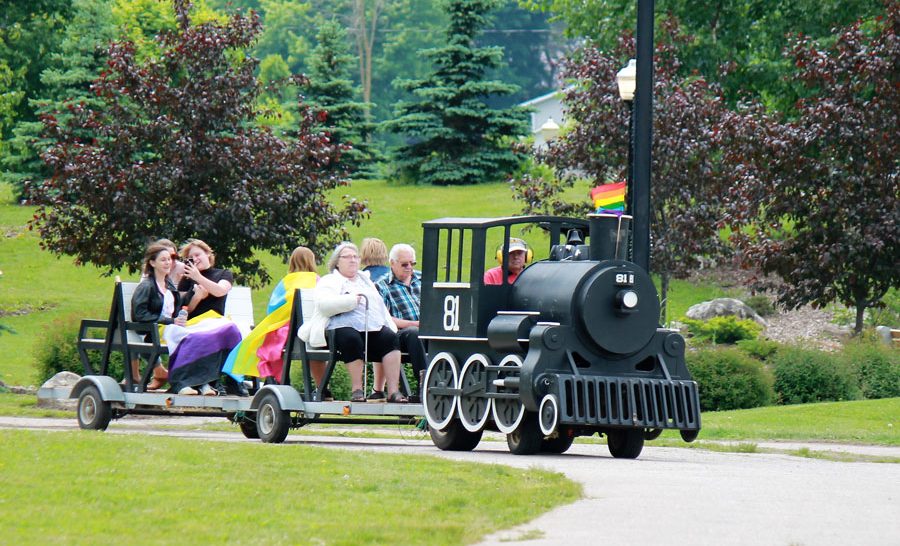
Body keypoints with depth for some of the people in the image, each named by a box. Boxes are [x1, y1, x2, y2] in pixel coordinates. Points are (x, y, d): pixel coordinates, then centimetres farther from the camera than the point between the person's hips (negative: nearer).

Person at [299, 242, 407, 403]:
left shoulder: (366, 280, 33)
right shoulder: (328, 282, 14)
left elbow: (381, 307, 30)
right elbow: (324, 304, -7)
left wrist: (391, 327, 13)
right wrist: (353, 300, -13)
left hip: (373, 329, 5)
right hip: (344, 328, -5)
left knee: (390, 338, -27)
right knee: (352, 339, -39)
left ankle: (393, 391, -35)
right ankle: (357, 389, -32)